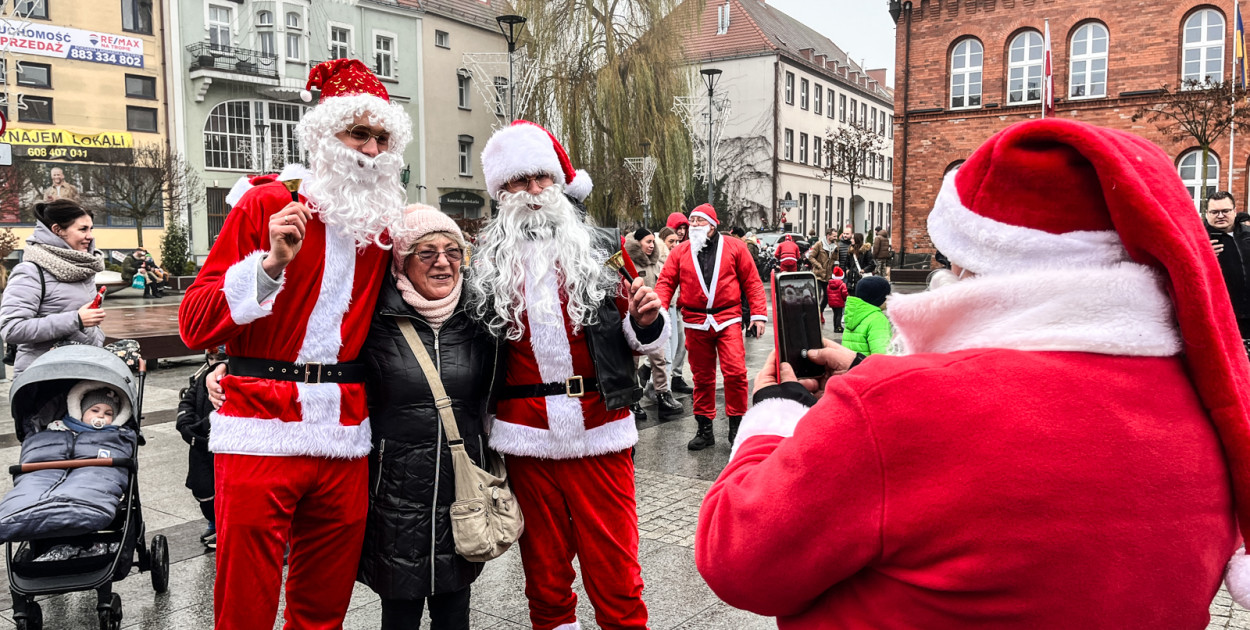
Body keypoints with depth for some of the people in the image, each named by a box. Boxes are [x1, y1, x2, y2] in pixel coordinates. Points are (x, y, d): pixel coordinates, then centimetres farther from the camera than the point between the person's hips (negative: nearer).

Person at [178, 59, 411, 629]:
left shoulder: (384, 221, 11)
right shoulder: (266, 205, -2)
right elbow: (194, 325, -9)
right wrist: (271, 263, -20)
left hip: (344, 437, 4)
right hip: (261, 435, -4)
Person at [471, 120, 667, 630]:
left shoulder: (599, 248, 4)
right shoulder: (488, 263, 5)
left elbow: (639, 337, 8)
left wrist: (645, 319, -12)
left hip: (599, 431, -1)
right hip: (527, 436, 1)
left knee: (615, 571, 4)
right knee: (544, 572, 16)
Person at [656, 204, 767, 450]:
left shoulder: (734, 247, 4)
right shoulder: (680, 252, 8)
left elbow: (752, 282, 4)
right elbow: (666, 283, 4)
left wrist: (759, 314, -3)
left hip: (728, 319, -2)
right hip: (694, 323, 2)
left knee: (735, 371, -11)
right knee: (702, 377, 9)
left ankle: (736, 425, 4)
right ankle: (704, 429, 20)